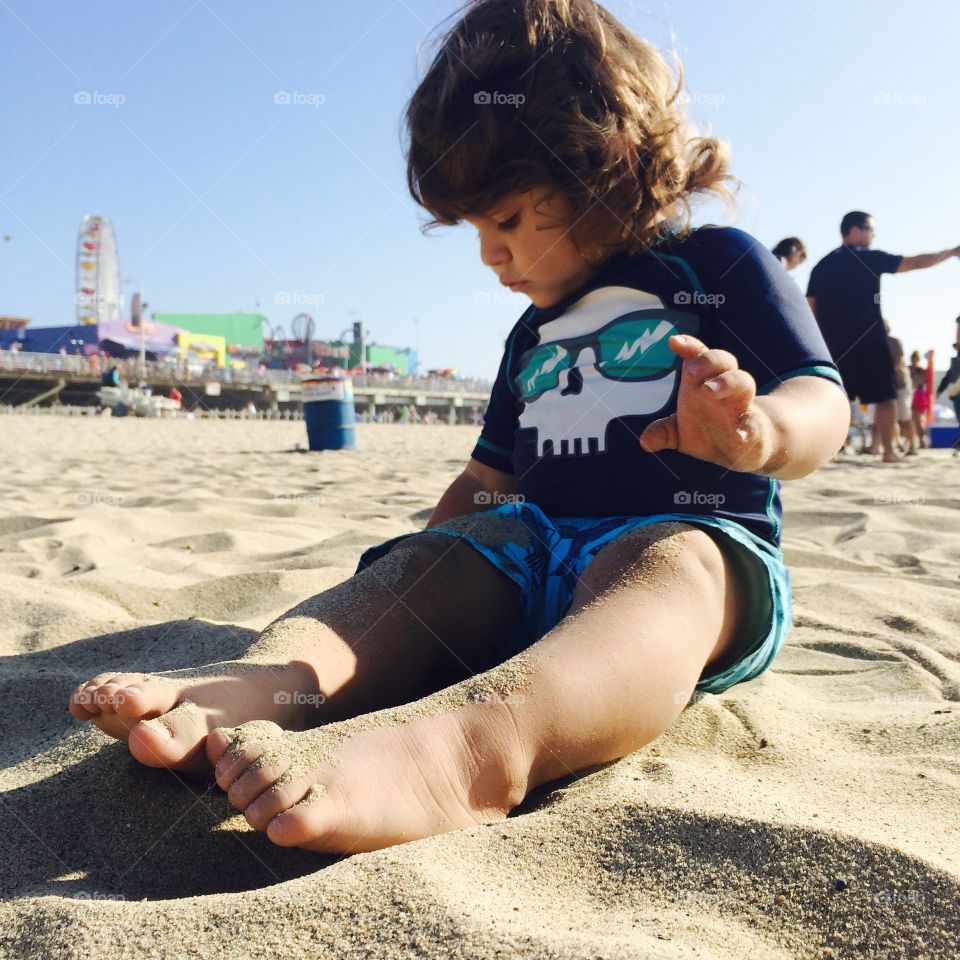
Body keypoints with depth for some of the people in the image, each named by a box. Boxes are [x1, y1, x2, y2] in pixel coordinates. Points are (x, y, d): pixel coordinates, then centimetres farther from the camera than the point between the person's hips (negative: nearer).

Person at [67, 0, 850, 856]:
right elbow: (491, 477, 31)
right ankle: (260, 683, -48)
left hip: (698, 540, -6)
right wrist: (431, 569, 21)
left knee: (666, 565, -38)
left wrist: (759, 431, -32)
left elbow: (823, 405, -9)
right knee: (424, 561, -20)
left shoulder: (719, 267, 4)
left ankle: (473, 740, -66)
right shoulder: (536, 333, 23)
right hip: (540, 547, 6)